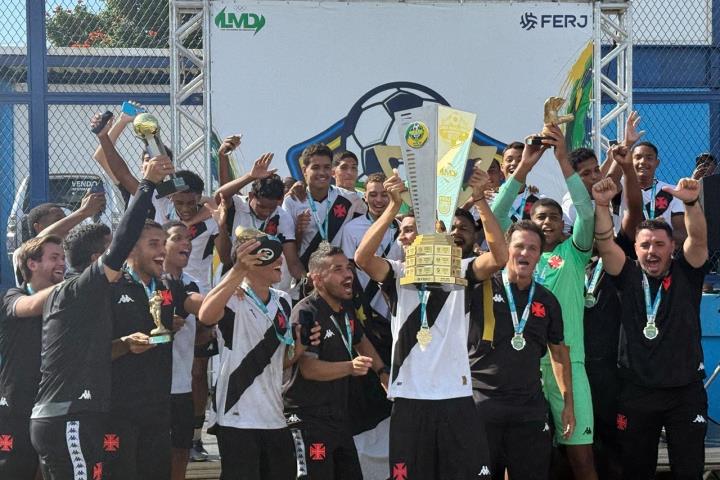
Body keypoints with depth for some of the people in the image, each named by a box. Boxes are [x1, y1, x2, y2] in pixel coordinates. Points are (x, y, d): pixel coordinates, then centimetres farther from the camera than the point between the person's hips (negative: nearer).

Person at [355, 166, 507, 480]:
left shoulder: (459, 271, 7)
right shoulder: (399, 274, 5)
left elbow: (500, 257, -11)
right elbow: (362, 257, -13)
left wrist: (480, 200, -20)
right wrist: (394, 206, -21)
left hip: (456, 397, 0)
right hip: (409, 398, 0)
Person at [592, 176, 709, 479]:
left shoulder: (686, 274, 2)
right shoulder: (629, 277, 3)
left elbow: (699, 239, -14)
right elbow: (605, 244, -10)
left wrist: (691, 202, -33)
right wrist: (601, 205, -28)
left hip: (686, 391, -1)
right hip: (636, 391, 1)